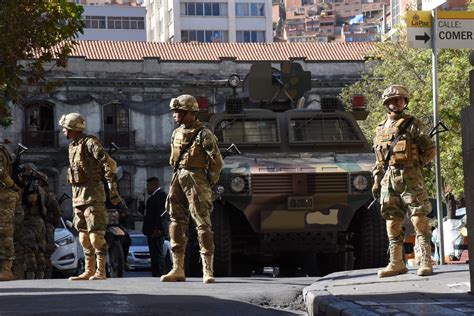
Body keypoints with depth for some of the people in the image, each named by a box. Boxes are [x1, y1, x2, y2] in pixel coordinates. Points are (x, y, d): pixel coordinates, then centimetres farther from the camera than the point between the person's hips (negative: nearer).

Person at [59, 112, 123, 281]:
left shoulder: (90, 143, -11)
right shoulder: (72, 146, 16)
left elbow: (110, 164, -17)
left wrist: (113, 190, -19)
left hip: (93, 194, -9)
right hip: (78, 195, 9)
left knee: (95, 235, -10)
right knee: (84, 235, 8)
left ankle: (101, 272, -9)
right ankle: (89, 271, 12)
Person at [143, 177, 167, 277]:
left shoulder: (161, 195, -10)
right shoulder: (154, 196, 23)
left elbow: (161, 213, -19)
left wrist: (158, 228, -24)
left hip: (156, 231, -11)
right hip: (152, 231, 11)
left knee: (157, 254, -12)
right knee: (154, 254, 10)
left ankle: (159, 275, -15)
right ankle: (155, 275, 12)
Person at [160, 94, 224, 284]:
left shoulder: (204, 135, -10)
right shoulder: (177, 133, 13)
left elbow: (217, 163, -9)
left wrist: (209, 184, -2)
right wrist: (180, 177, 14)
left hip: (196, 179, -8)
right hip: (178, 179, 8)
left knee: (203, 224, -8)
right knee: (177, 222, 7)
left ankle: (208, 270, -7)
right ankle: (178, 269, 11)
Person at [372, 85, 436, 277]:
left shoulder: (412, 124, 3)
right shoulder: (380, 129, 18)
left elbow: (429, 150, 1)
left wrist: (414, 166, -3)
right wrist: (376, 181, 15)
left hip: (410, 179, -5)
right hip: (388, 181, 5)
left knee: (419, 221, -10)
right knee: (392, 224, 5)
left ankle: (425, 262, -11)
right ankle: (396, 263, 11)